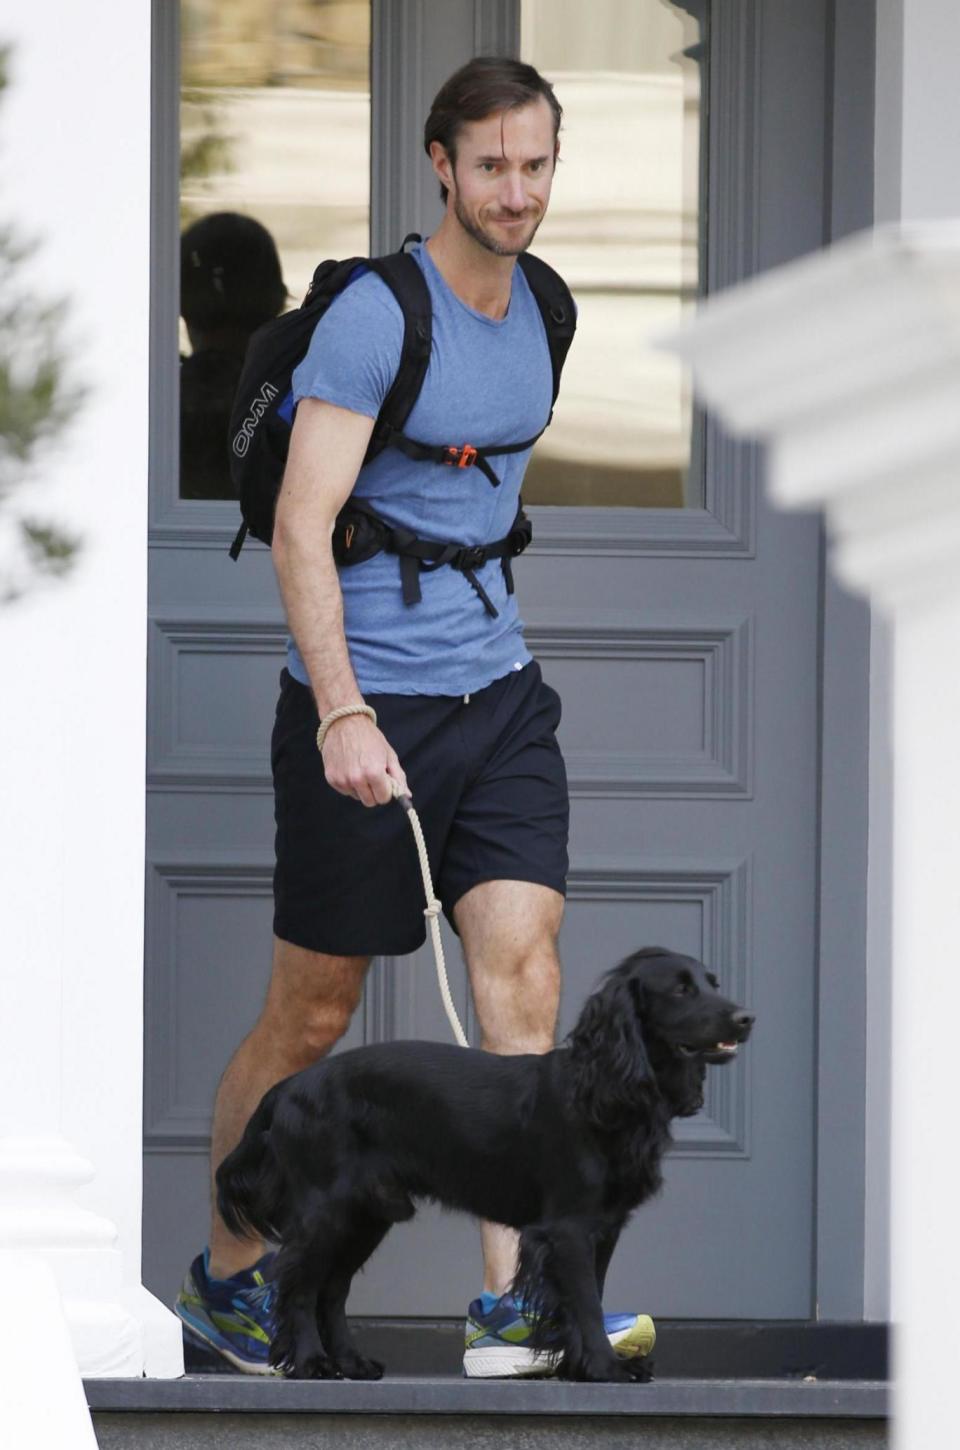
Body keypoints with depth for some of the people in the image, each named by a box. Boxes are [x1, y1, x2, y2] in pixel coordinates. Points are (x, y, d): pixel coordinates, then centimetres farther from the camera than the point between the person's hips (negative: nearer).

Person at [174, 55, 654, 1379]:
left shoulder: (541, 307, 9)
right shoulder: (374, 314, -14)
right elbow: (302, 526, -19)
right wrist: (342, 713, -28)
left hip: (497, 691, 6)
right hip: (366, 707, -6)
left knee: (524, 970, -10)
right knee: (312, 1017, 5)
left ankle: (511, 1309, -13)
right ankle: (223, 1275, 24)